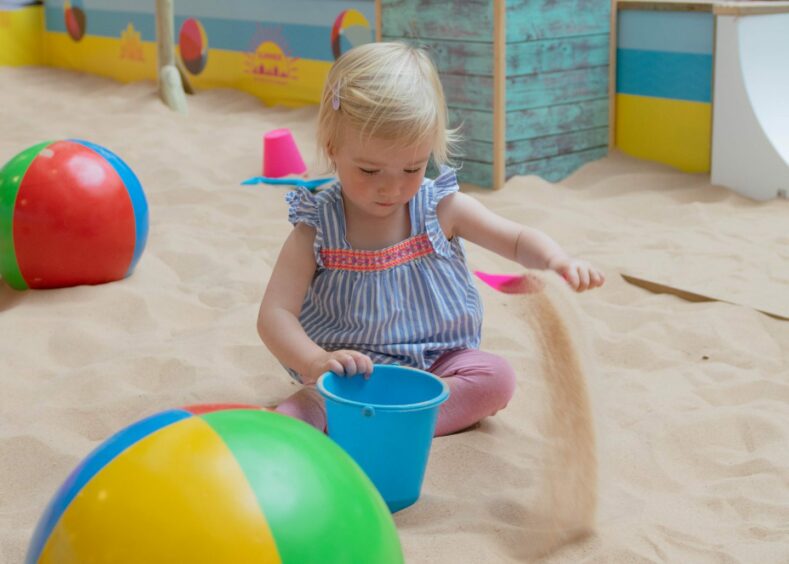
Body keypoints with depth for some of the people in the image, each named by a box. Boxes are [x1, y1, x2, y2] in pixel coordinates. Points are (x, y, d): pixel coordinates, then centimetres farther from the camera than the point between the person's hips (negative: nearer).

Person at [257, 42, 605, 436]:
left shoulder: (441, 207, -5)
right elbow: (275, 313, -16)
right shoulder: (316, 230, -11)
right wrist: (316, 363, -38)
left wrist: (558, 261, -22)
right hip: (353, 370, -5)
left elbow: (518, 240, 3)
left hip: (438, 362, 6)